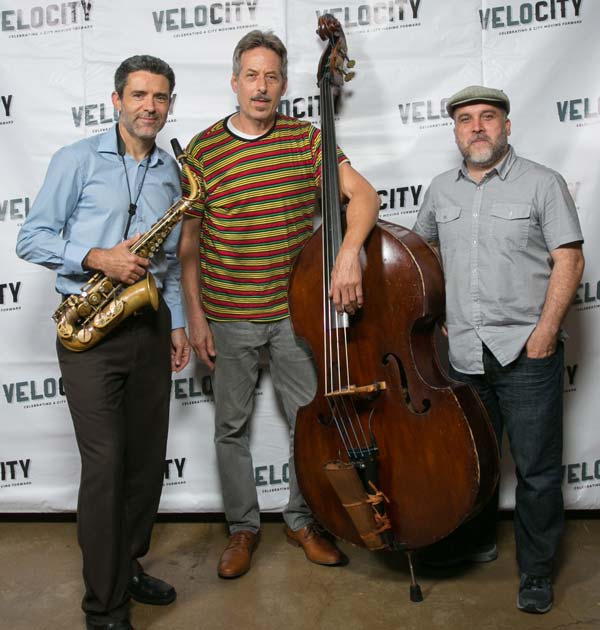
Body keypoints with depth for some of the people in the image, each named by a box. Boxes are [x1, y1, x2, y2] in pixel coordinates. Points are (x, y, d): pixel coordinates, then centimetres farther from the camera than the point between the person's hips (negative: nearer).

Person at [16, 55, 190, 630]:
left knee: (147, 458, 10)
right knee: (105, 464, -6)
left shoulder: (171, 173, 14)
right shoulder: (77, 160, -1)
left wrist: (177, 322, 12)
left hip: (149, 324, 5)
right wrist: (97, 258, -18)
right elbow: (31, 239, -4)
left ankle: (128, 565, 30)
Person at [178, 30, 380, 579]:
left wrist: (349, 253, -29)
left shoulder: (307, 139, -1)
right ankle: (243, 527, 32)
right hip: (228, 317, 0)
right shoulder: (203, 149, -3)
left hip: (294, 311, 1)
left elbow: (364, 194, -10)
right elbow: (189, 239, 1)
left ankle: (302, 520, 32)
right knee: (231, 427, 11)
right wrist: (195, 314, -2)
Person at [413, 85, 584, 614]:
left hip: (526, 353, -4)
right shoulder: (441, 190, 11)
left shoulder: (542, 183, -3)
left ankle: (537, 570, 22)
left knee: (536, 468, 4)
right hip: (465, 353, 5)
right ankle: (478, 540, 40)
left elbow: (569, 260, -7)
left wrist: (544, 331, -16)